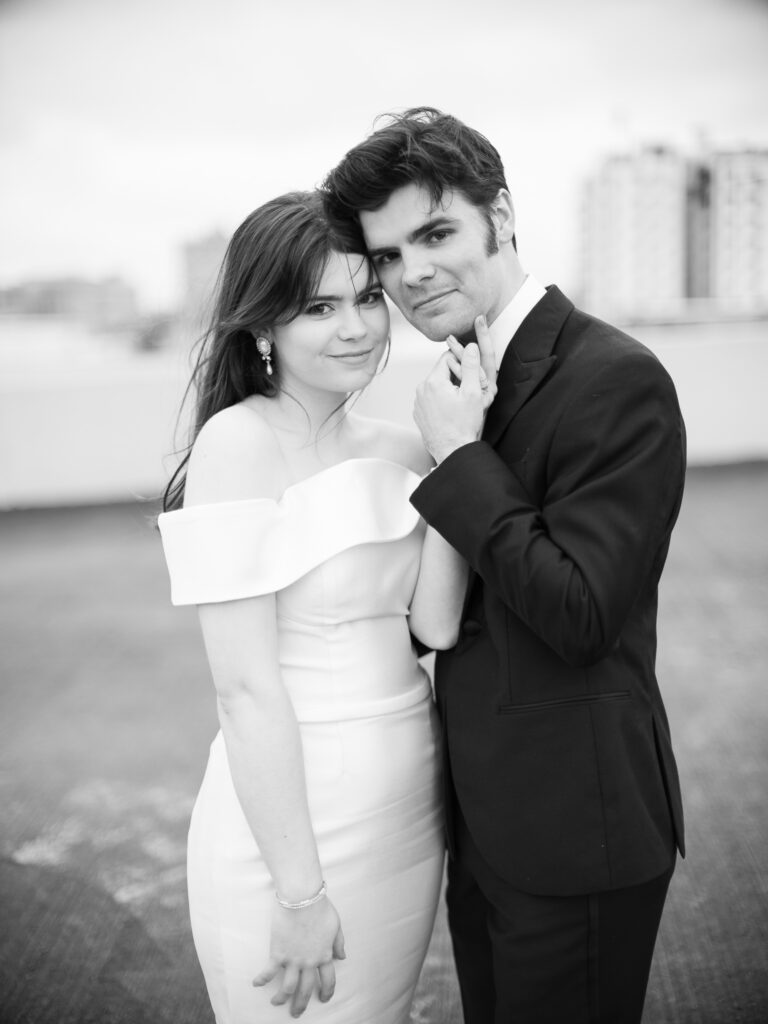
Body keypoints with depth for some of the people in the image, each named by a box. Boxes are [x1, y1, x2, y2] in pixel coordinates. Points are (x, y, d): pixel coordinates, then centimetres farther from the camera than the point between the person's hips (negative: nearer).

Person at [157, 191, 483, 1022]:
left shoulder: (396, 449, 4)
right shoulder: (238, 442, -15)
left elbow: (437, 624, -7)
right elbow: (244, 688, -18)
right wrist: (300, 892, -17)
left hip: (409, 809, 7)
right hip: (292, 816, -7)